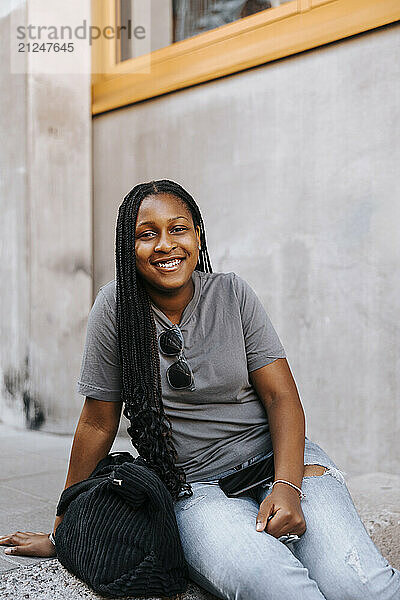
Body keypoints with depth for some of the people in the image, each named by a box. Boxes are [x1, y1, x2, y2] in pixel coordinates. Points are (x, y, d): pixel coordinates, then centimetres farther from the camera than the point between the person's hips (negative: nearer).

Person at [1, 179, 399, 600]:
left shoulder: (232, 294, 0)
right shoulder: (116, 306, -4)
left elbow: (281, 396, -2)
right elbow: (98, 423, 2)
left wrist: (287, 485, -19)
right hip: (194, 485, -1)